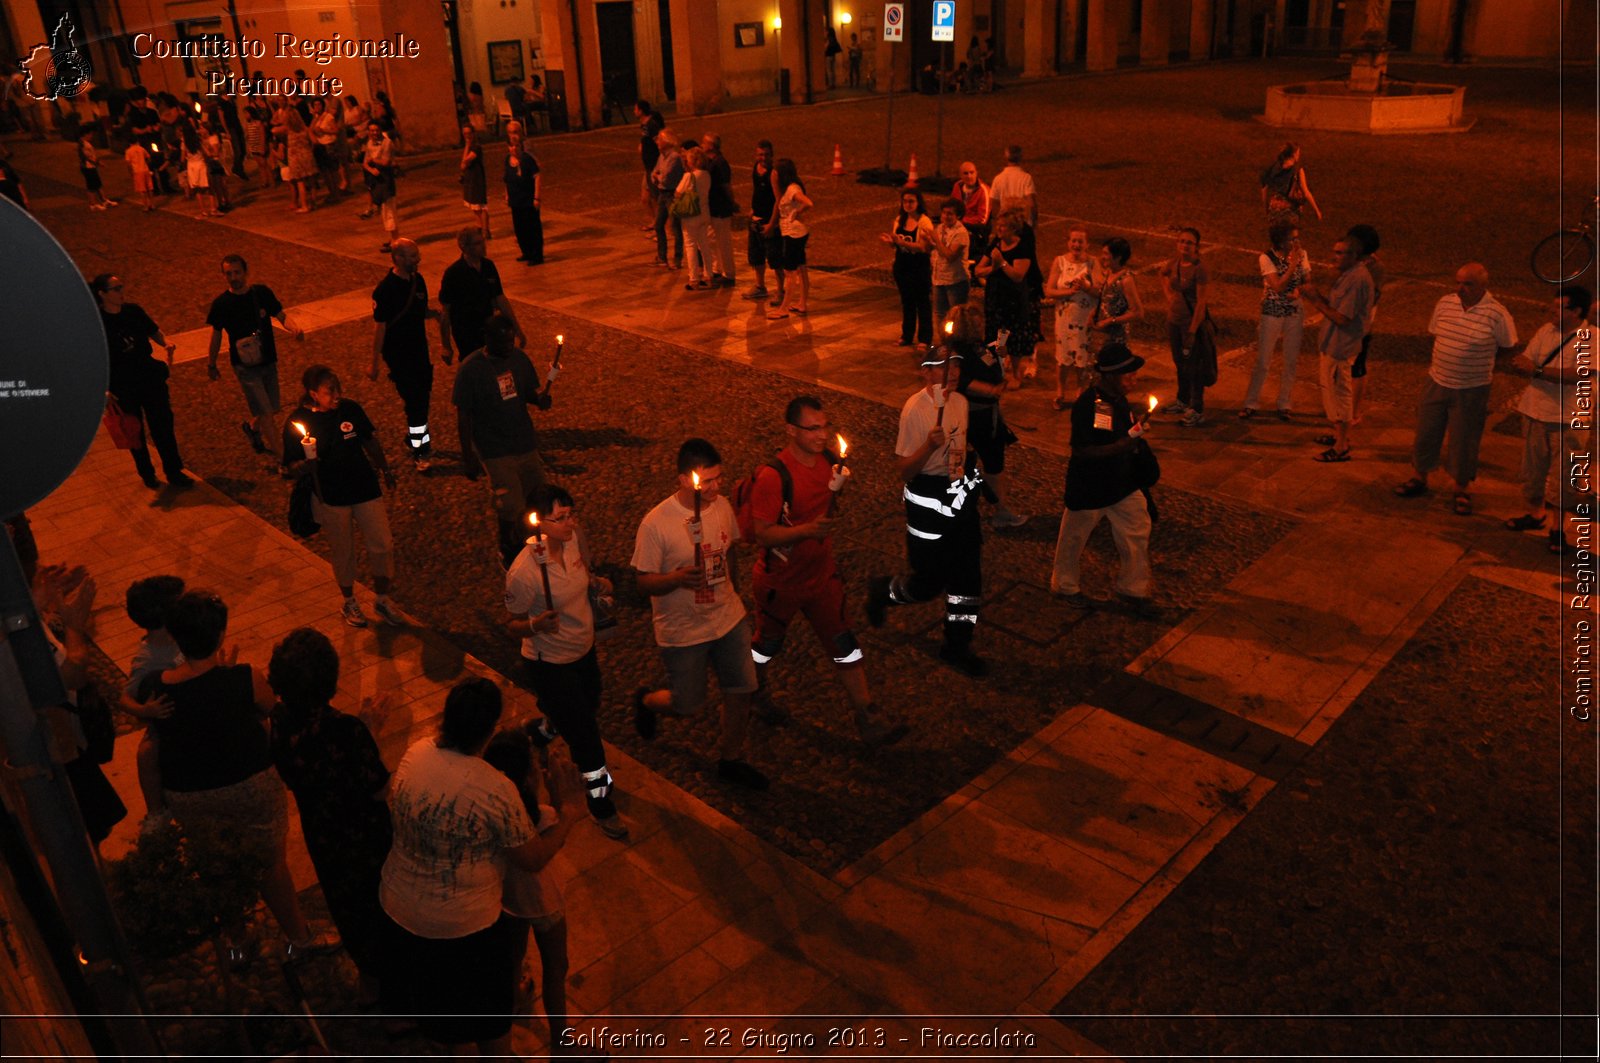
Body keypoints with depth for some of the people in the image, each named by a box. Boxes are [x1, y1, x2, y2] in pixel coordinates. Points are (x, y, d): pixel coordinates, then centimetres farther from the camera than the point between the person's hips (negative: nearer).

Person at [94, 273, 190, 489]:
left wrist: (165, 343, -7)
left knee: (163, 425, 6)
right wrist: (104, 390, -17)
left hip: (150, 378, 3)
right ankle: (147, 474, 30)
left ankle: (174, 472, 18)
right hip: (122, 387, -3)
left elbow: (153, 330, 14)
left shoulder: (133, 310, -2)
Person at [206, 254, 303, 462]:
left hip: (268, 361, 4)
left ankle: (251, 427, 47)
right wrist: (211, 364, 9)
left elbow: (281, 314, 0)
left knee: (273, 408, 14)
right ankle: (282, 459, 2)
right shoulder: (221, 304, -10)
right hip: (245, 366, -4)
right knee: (266, 413, -8)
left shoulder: (262, 292, -4)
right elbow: (216, 335, 1)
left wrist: (294, 328, -23)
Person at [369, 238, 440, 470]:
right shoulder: (386, 289, -18)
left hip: (419, 349, 7)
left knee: (422, 397, 16)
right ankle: (420, 451, 5)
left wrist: (437, 313, -7)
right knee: (415, 401, -7)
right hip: (398, 353, -7)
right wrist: (374, 364, -12)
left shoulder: (418, 280, 3)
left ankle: (414, 436, 37)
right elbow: (380, 327, -15)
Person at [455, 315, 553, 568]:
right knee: (511, 508, -6)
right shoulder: (471, 369, -15)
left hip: (526, 443, 5)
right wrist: (468, 457, -8)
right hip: (495, 450, -5)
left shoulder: (519, 358, 0)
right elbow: (463, 415, -9)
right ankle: (510, 554, 23)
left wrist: (541, 397, -12)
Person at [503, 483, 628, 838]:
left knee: (587, 713, 28)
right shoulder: (523, 572, -31)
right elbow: (513, 625, -18)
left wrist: (597, 582, -11)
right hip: (550, 665, -7)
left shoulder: (574, 538, -11)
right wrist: (536, 625, -39)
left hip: (584, 650, 7)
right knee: (585, 734, 3)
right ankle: (601, 806, 27)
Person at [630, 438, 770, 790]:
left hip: (729, 619, 5)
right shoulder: (655, 524, -24)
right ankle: (646, 701, 45)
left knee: (740, 693, 11)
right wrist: (679, 578, -36)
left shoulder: (722, 506, -7)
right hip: (683, 631, -5)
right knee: (689, 705, 11)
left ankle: (731, 761, 35)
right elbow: (644, 583, -17)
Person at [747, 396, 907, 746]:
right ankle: (755, 690, 50)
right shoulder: (773, 476, -28)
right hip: (779, 582, -5)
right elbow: (763, 534, -26)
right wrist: (807, 529, -37)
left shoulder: (829, 460, -5)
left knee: (845, 646, 4)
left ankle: (869, 720, 12)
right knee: (767, 643, 20)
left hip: (822, 574, 5)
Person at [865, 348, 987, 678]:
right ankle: (881, 591, 34)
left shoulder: (959, 401, 2)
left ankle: (957, 645, 26)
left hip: (961, 492, 7)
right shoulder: (915, 409, -20)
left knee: (967, 573, 11)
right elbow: (906, 470, -19)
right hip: (927, 498, -7)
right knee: (929, 581, 3)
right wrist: (930, 446, -35)